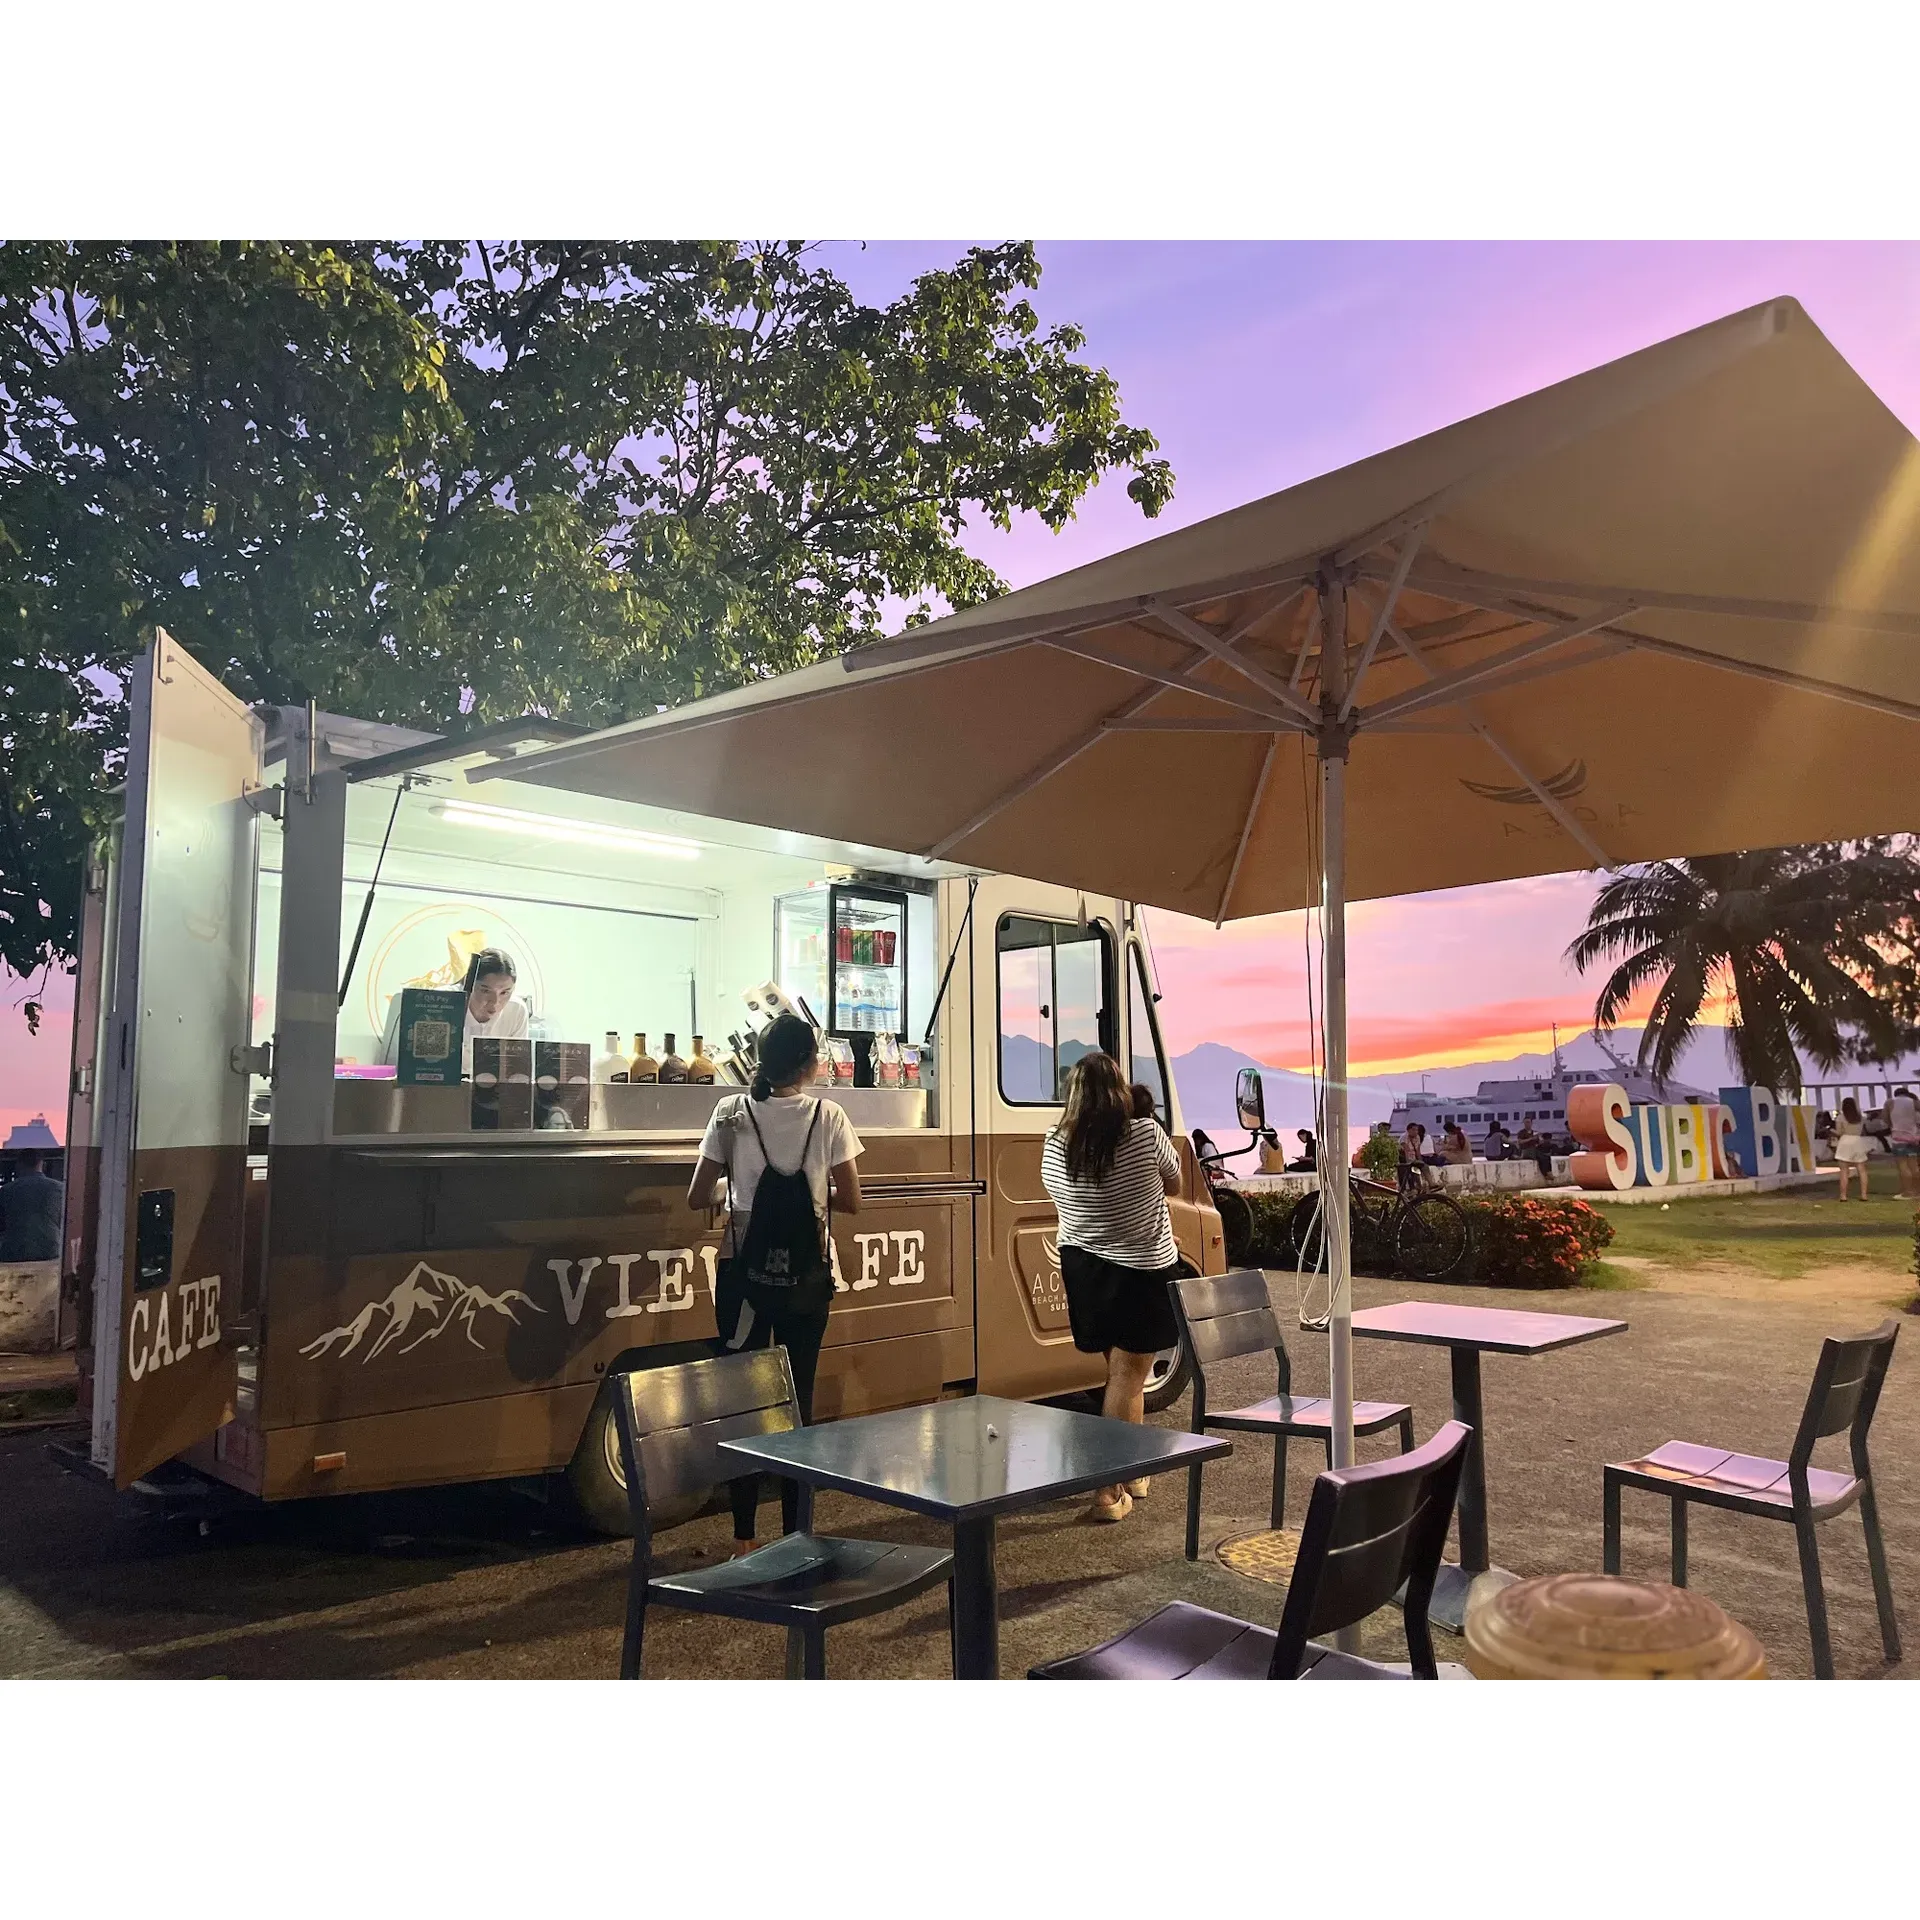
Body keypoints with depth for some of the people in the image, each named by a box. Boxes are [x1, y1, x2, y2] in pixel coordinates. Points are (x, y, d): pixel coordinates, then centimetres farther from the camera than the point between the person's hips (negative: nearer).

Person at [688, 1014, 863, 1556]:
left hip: (742, 1271, 1)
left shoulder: (731, 1113, -4)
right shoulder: (828, 1116, -6)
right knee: (798, 1397, 9)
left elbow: (697, 1198, -3)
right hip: (805, 1276, 0)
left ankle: (744, 1538, 15)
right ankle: (795, 1533, 15)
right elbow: (850, 1201, -2)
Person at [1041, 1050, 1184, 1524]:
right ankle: (1108, 1491, 4)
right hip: (1143, 1271, -4)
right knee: (1127, 1376, 3)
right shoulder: (1145, 1135, -17)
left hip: (1083, 1268, 4)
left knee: (1122, 1369, 21)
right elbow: (1174, 1184, 1)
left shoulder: (1054, 1147, -8)